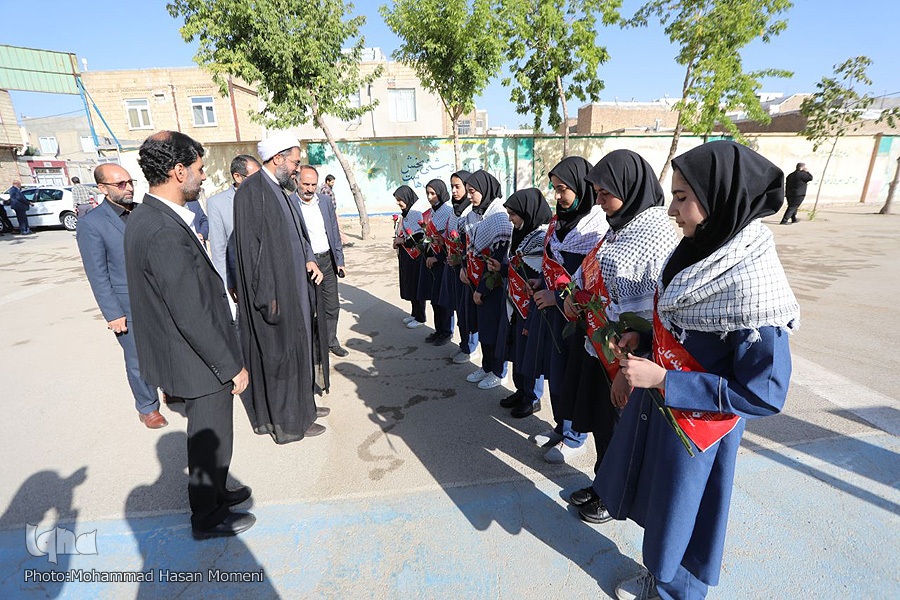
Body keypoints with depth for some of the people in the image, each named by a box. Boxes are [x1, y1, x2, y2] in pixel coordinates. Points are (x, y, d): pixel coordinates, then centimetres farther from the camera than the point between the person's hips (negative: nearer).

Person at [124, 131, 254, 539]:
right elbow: (192, 316, -27)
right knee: (210, 442, 12)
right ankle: (208, 518, 34)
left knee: (207, 438, 26)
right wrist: (232, 366, -18)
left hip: (182, 353, 10)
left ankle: (213, 493, 47)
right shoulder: (166, 233, -28)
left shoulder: (144, 217, 4)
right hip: (198, 362, -10)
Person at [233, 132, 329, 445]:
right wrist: (268, 297, -20)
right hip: (276, 292, -9)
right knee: (281, 353, 1)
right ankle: (289, 423, 16)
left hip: (296, 287, 9)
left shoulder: (281, 190, 12)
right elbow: (252, 247, -19)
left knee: (299, 347, 17)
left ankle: (301, 405, 32)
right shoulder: (252, 192, -15)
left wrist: (309, 259, 1)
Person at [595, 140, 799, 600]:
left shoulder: (752, 285, -28)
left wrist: (663, 381, -27)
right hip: (656, 403, 8)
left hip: (696, 424, -7)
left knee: (679, 516, 18)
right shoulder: (699, 250, -5)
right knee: (655, 499, 27)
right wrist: (643, 335, -2)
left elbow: (764, 394, -25)